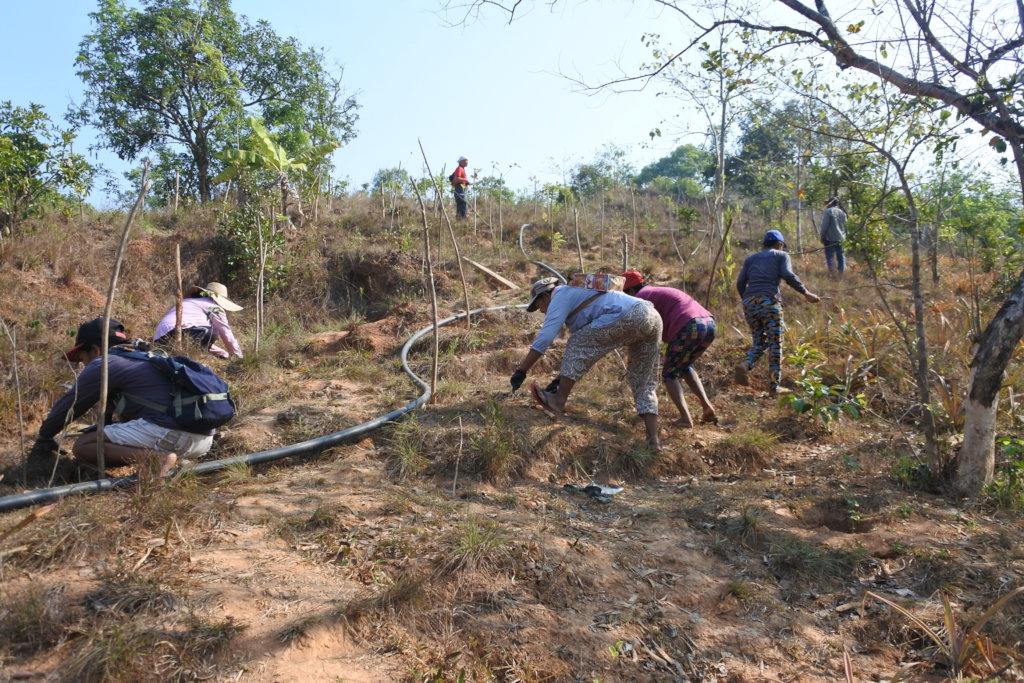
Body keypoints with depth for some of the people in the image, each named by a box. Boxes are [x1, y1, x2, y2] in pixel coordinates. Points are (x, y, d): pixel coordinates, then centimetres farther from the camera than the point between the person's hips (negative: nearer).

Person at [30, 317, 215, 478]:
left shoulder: (103, 365, 6)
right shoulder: (147, 358, 29)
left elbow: (68, 405, 16)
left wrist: (44, 437, 31)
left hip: (167, 431, -9)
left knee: (82, 446, 1)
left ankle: (155, 458, -19)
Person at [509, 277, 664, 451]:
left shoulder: (560, 296, 7)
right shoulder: (578, 297, 35)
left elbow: (545, 337, -5)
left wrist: (521, 371, -4)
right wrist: (562, 377, 41)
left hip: (630, 317, -10)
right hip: (653, 318, 10)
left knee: (579, 344, -1)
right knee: (644, 384, 13)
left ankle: (559, 400, -3)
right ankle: (653, 440, 5)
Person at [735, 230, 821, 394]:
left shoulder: (750, 258, 24)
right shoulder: (781, 256, 13)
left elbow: (740, 283, 14)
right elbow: (788, 276, -5)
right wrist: (806, 293, -1)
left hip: (749, 302, 4)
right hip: (769, 302, -4)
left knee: (759, 342, 15)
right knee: (775, 344, 3)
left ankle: (745, 364, -13)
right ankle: (775, 385, 2)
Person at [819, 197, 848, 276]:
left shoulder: (828, 211, -7)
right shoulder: (842, 212, 13)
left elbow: (824, 225, -12)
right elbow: (845, 226, 15)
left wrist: (822, 237, -6)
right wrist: (844, 236, 19)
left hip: (830, 239, -6)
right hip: (841, 239, 6)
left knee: (829, 256, -3)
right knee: (841, 256, 10)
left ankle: (833, 273, -13)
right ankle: (840, 273, 9)